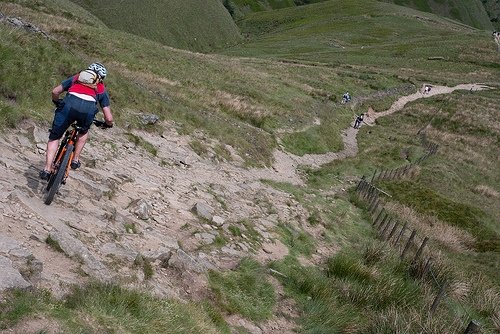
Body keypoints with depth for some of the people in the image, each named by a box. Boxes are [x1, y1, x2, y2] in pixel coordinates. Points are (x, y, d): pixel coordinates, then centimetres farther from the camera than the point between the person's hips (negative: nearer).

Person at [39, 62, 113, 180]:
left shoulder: (76, 78, 35)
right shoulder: (101, 89, 32)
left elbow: (55, 91, 27)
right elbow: (109, 118, 27)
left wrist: (57, 103, 47)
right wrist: (108, 124, 49)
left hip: (69, 105, 0)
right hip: (89, 109, 0)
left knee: (54, 137, 16)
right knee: (84, 132, 34)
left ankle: (47, 169, 5)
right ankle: (75, 160, 28)